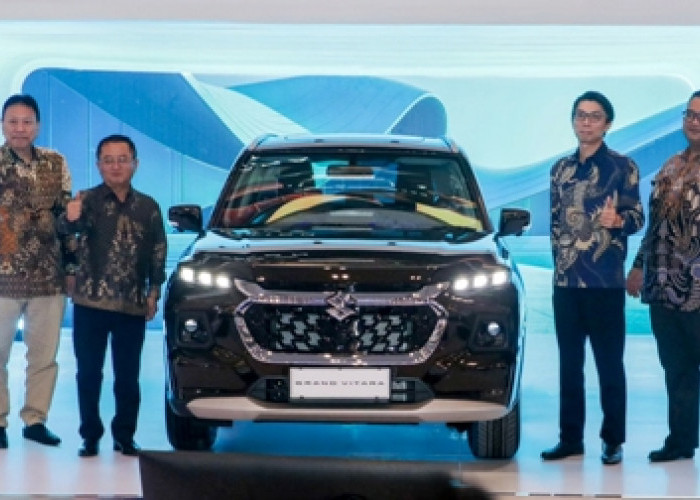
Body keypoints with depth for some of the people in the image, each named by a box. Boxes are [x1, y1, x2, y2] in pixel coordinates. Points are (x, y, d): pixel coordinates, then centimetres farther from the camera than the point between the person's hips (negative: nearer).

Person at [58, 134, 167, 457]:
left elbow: (158, 253, 11)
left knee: (128, 376, 7)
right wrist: (70, 218, -47)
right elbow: (69, 228, -23)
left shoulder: (148, 207, 6)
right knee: (89, 374, 2)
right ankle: (90, 436, 12)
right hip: (90, 303, -2)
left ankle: (125, 436, 18)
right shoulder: (88, 200, -3)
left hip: (133, 306, 2)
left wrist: (154, 292, 1)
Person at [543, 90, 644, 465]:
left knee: (609, 364, 0)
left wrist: (617, 219, -29)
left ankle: (613, 440, 8)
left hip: (605, 281, -5)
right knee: (569, 363, 8)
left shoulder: (622, 167, -3)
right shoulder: (561, 168, 12)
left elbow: (637, 218, -8)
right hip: (565, 280, 5)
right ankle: (570, 438, 16)